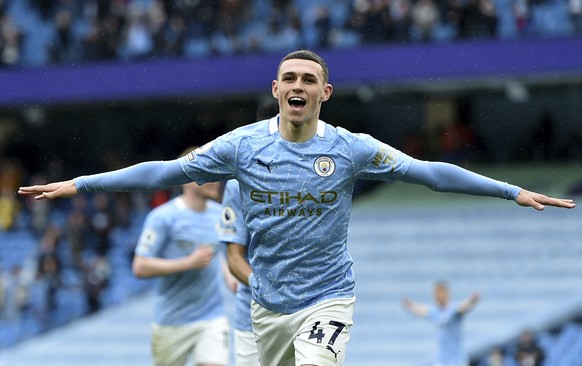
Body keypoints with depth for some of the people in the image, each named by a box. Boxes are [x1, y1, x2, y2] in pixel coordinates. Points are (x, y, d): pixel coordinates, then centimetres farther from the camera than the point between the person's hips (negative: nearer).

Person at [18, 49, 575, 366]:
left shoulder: (351, 148, -7)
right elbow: (167, 171, -2)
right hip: (268, 304, 3)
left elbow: (427, 172, -7)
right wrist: (79, 185, -5)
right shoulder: (243, 145, -3)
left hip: (327, 299, -3)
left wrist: (514, 193, -11)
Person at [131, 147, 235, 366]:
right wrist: (189, 263, -19)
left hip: (213, 318, 3)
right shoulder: (163, 217, -10)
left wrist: (230, 278, 8)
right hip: (172, 321, -3)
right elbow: (140, 268, -14)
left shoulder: (219, 214, 8)